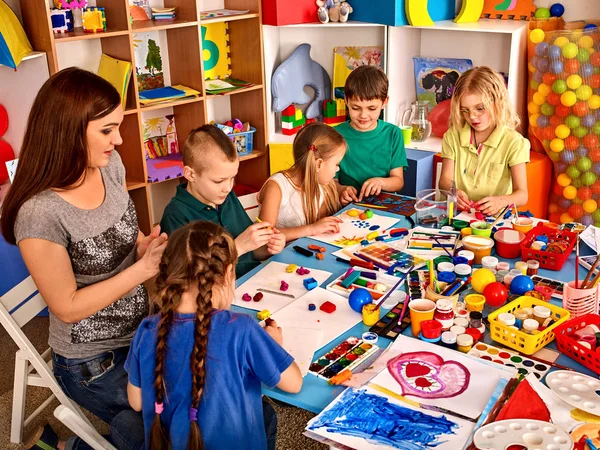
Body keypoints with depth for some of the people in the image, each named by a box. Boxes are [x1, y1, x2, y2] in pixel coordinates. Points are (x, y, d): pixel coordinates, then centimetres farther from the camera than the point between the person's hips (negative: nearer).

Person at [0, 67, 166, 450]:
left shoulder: (110, 164, -9)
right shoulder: (40, 213, -30)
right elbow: (68, 307, -22)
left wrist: (153, 246, -14)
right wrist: (144, 268, -26)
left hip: (143, 330, 7)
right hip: (92, 362, -6)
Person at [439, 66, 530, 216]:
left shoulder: (514, 143, -3)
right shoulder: (453, 136, 7)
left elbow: (522, 194, -6)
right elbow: (445, 181, 2)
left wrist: (501, 201, -28)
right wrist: (453, 192, -21)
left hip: (495, 218, -3)